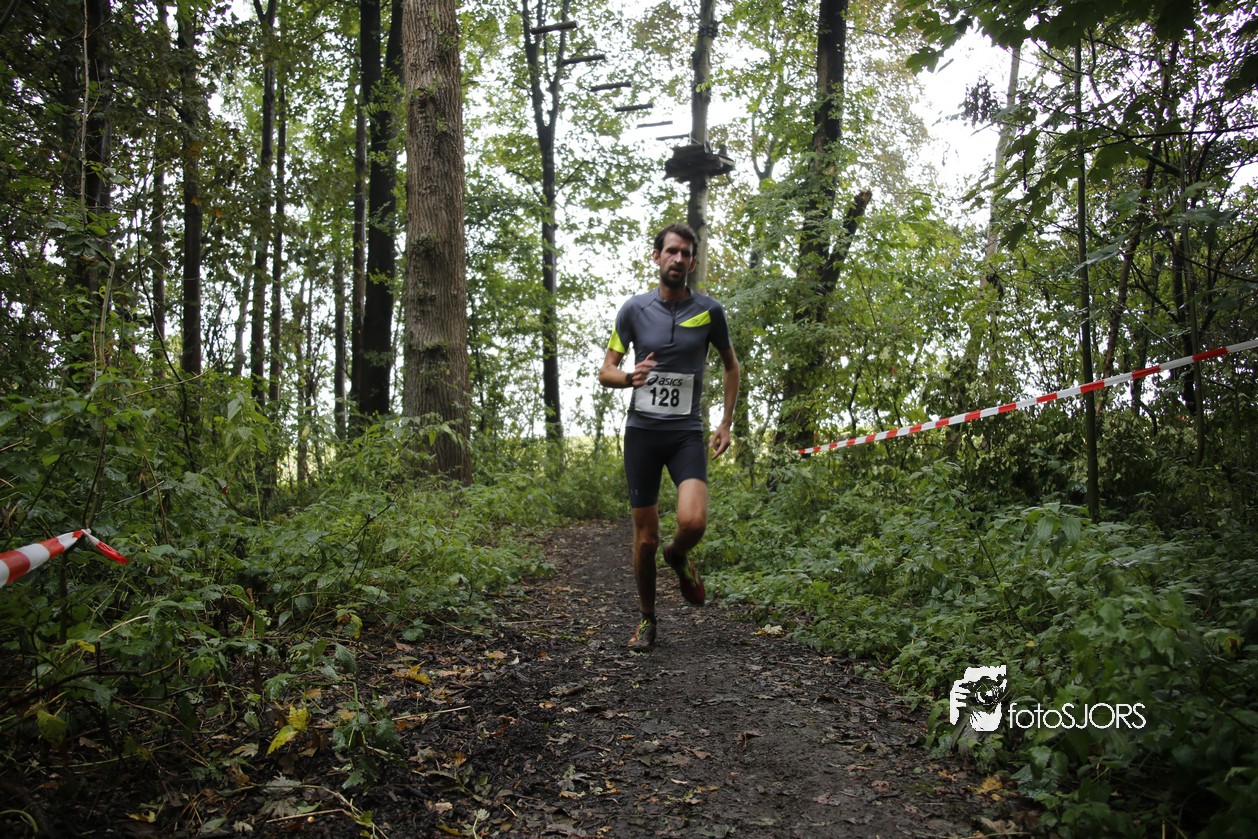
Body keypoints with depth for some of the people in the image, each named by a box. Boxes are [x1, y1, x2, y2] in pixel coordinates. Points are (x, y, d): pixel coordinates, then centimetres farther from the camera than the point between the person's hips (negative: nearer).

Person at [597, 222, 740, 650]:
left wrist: (726, 422, 9)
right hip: (642, 430, 0)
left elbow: (731, 366, 16)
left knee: (693, 521, -22)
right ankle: (647, 619, 25)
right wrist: (630, 377, -19)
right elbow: (605, 372, 4)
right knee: (646, 537, 3)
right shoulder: (634, 309, 1)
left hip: (687, 433, 0)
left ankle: (679, 558, 14)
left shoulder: (709, 310, 2)